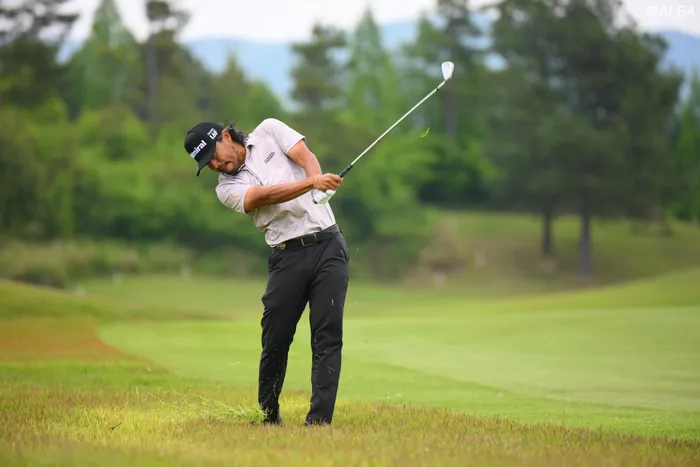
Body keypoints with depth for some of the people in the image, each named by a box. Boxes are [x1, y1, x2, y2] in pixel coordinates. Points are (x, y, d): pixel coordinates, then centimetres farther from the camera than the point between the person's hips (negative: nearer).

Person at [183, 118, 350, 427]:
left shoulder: (269, 131, 9)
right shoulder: (227, 189, 3)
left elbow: (306, 157, -6)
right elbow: (268, 195, -15)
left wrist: (319, 189, -28)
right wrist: (313, 182, -33)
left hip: (327, 245, -1)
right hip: (287, 257, 1)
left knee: (328, 336, -9)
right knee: (275, 340, -2)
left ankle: (319, 419, -10)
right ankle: (267, 415, 17)